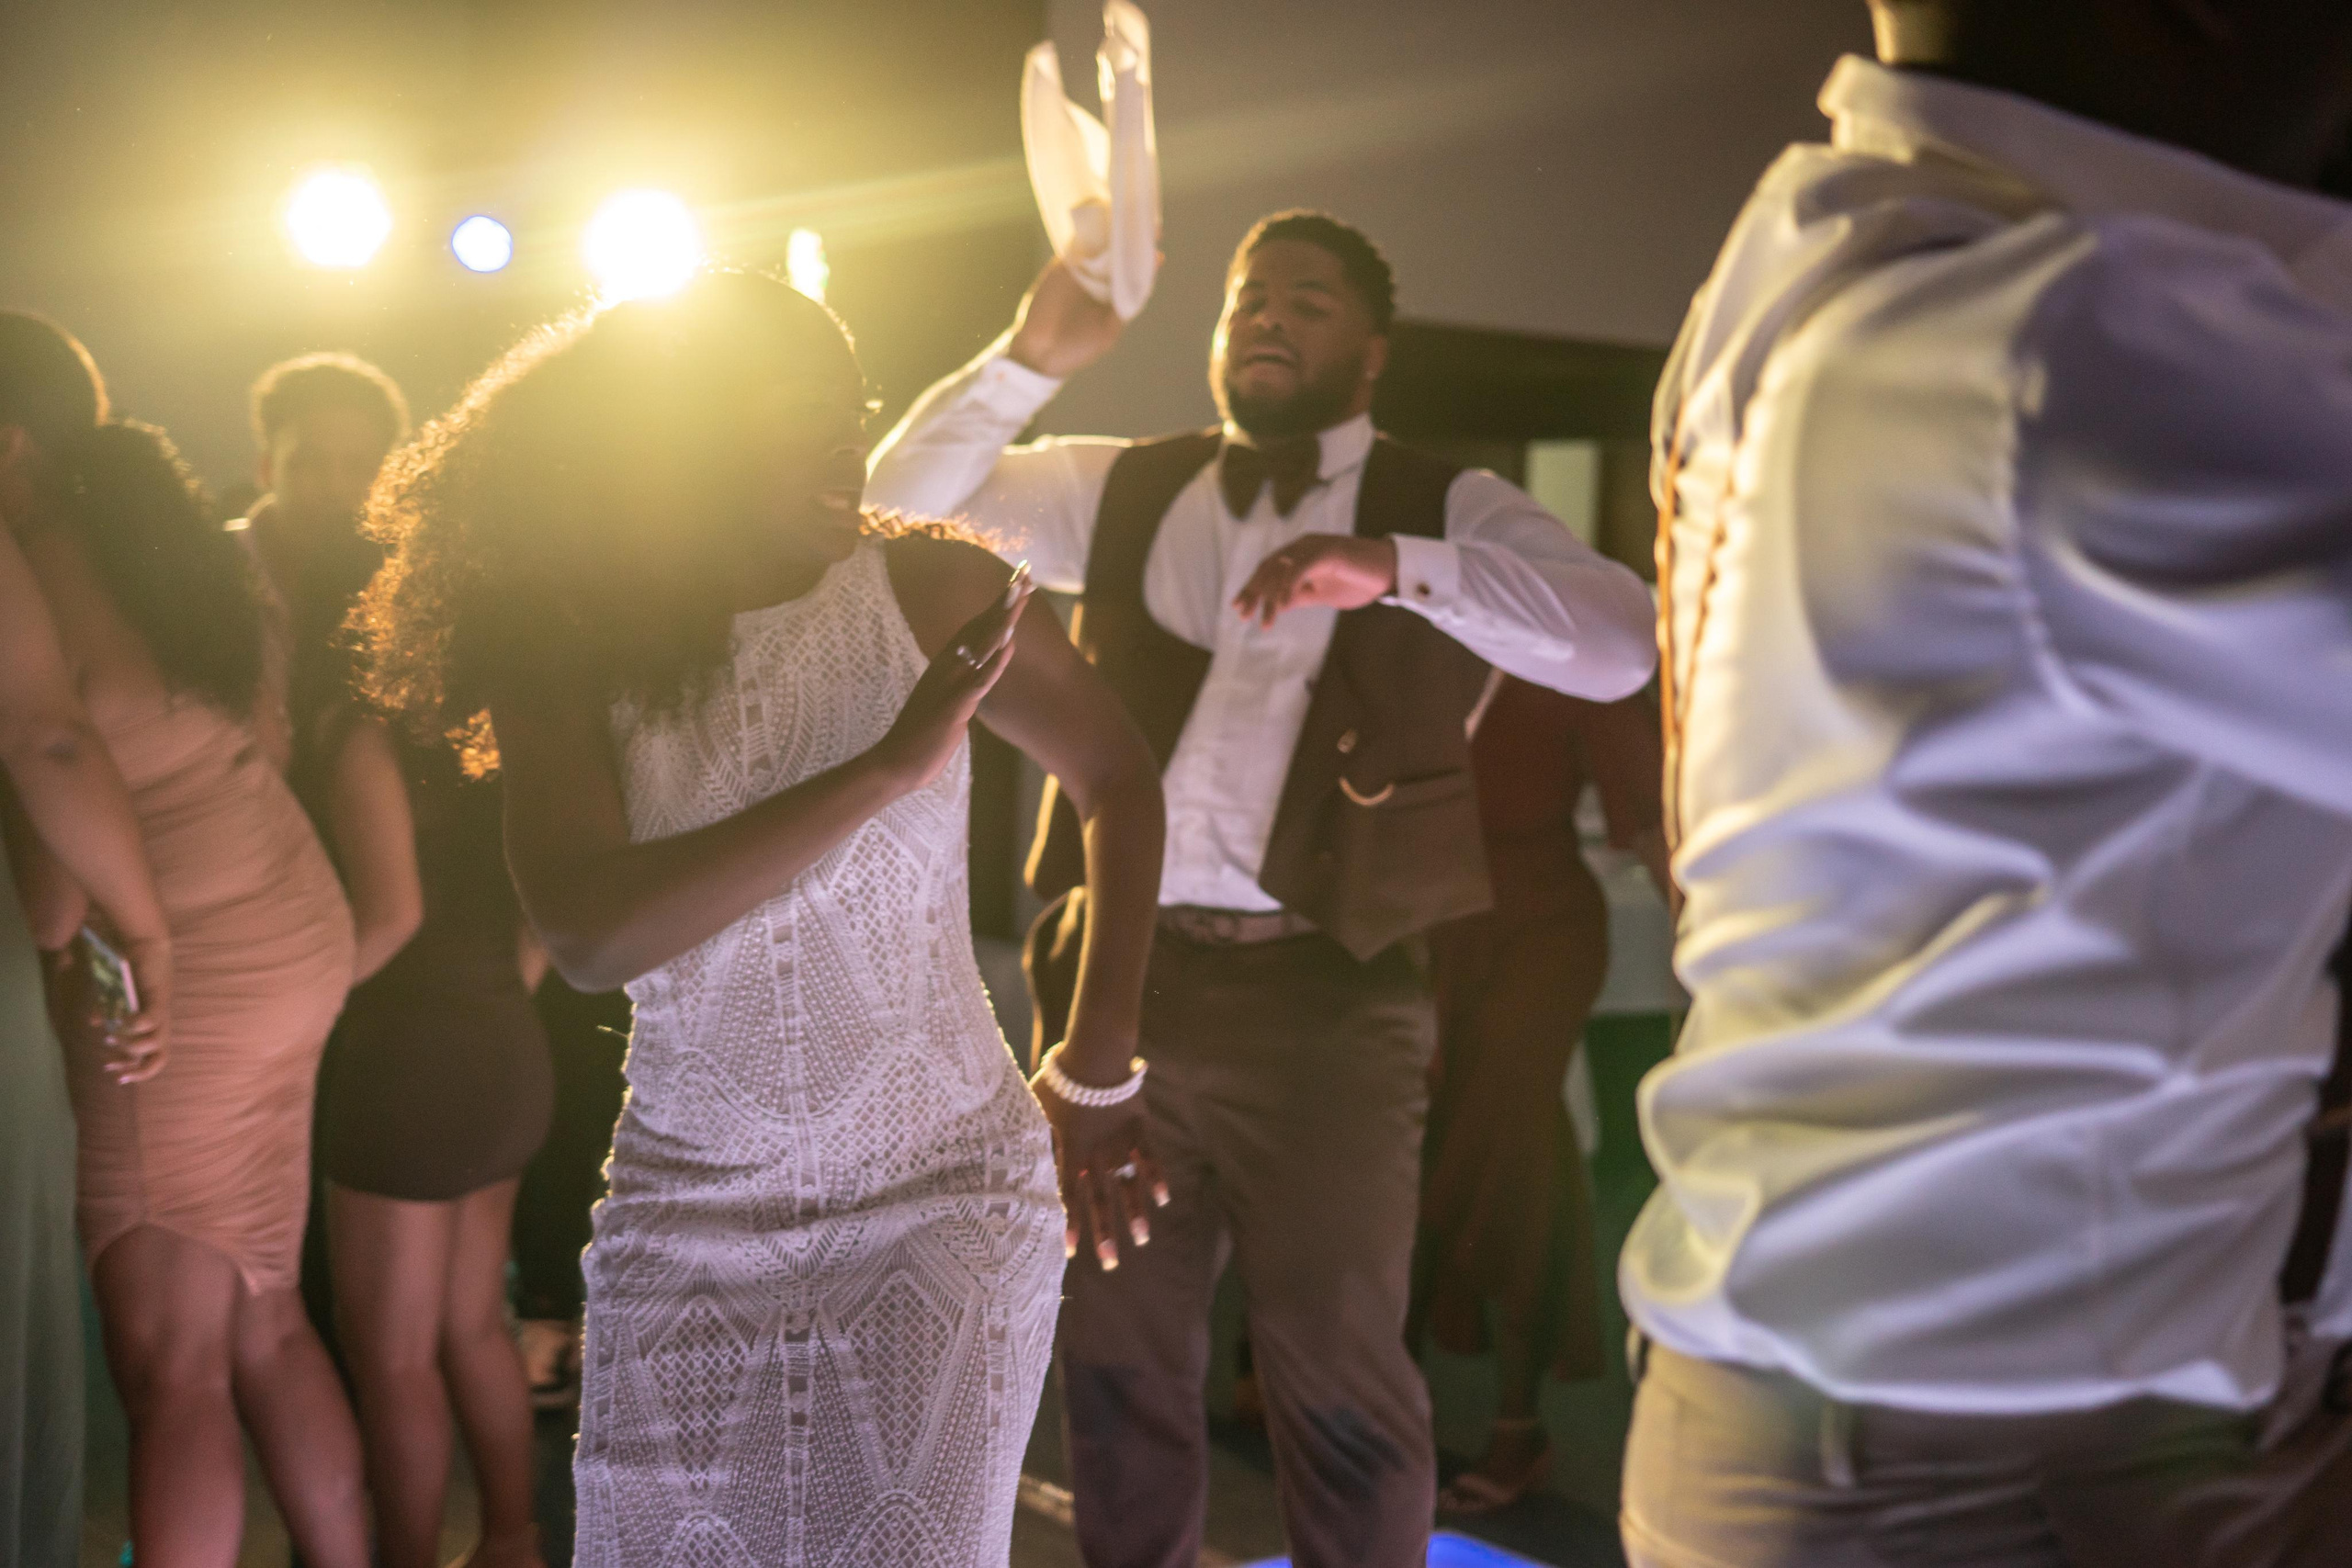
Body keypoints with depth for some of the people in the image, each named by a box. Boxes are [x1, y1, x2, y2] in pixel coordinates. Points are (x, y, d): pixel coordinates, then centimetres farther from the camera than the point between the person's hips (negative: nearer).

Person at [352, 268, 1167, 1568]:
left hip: (941, 1194, -1)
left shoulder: (929, 593, -8)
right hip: (686, 1211, 1)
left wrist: (1098, 1068, 6)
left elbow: (1116, 780, 6)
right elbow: (588, 940, -22)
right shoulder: (571, 655, -6)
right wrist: (883, 770, -26)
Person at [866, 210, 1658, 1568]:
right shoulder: (1121, 490, 12)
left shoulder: (1448, 511, 1)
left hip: (1321, 995, -3)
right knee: (1119, 1355, 14)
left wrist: (1397, 567, -27)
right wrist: (1034, 355, -3)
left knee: (1340, 1375, 2)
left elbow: (1623, 643, -14)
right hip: (1116, 975, 4)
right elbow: (908, 503, 12)